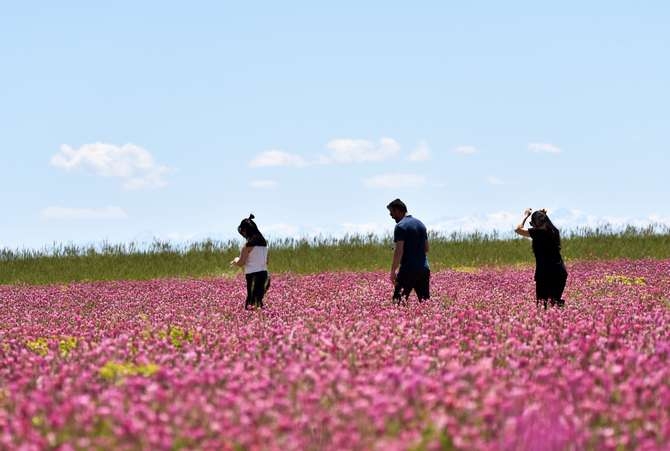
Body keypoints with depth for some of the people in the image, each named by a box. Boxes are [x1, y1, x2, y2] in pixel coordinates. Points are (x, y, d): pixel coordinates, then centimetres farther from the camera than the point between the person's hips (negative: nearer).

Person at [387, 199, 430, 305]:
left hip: (408, 269, -7)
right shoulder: (420, 224, 16)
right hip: (424, 268, 8)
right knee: (425, 301, 9)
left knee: (398, 300, -5)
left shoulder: (401, 226, -9)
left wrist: (393, 270, -14)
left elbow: (399, 250, -16)